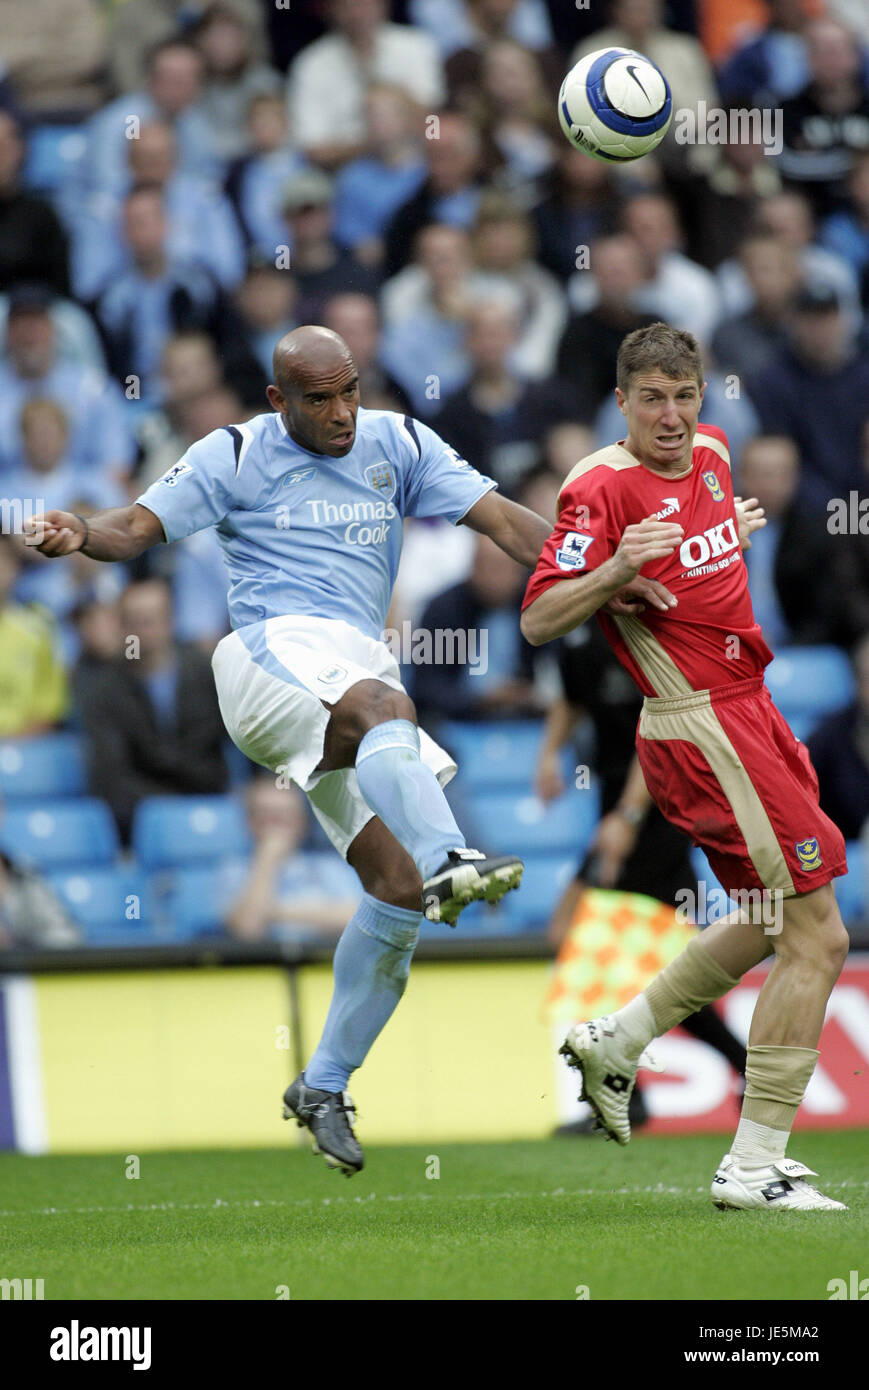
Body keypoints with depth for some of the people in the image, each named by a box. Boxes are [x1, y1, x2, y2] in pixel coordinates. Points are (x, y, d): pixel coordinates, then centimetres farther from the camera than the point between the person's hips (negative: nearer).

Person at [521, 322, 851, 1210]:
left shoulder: (711, 451, 9)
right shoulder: (603, 488, -16)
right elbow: (538, 621, -22)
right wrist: (616, 570, -35)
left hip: (745, 712, 9)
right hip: (700, 729, -9)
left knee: (775, 921, 22)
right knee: (817, 938, -10)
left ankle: (615, 1043, 31)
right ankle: (753, 1167, -8)